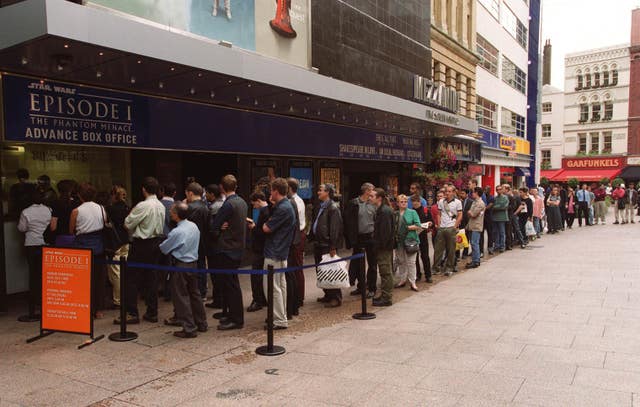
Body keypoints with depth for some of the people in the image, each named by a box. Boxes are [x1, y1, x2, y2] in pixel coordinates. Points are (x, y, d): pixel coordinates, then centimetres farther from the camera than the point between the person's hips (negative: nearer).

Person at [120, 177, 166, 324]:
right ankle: (152, 312, 16)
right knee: (151, 277, 12)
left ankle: (132, 313, 2)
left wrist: (131, 213, 6)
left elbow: (128, 224, -13)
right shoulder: (161, 206, 5)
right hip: (156, 242, 7)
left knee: (131, 279, 1)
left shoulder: (143, 206, -17)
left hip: (142, 244, -7)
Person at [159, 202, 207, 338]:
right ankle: (201, 324, 26)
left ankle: (189, 329, 5)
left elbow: (164, 248, -8)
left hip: (181, 265, -8)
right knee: (194, 293, 18)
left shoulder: (176, 232, -21)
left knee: (181, 297, 2)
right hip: (193, 262, 8)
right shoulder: (194, 226, 2)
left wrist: (158, 246, 13)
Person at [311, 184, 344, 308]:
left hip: (327, 246, -9)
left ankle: (336, 298, 6)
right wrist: (314, 240, 14)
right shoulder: (321, 206, 15)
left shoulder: (333, 207, -13)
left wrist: (333, 247, -21)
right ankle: (328, 295, 27)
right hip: (319, 244, 9)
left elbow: (335, 228, -18)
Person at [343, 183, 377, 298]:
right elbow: (348, 222, -3)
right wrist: (351, 239, -9)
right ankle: (360, 287, 27)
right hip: (358, 238, 1)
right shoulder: (353, 204, -3)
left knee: (372, 264, 5)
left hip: (371, 237, 0)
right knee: (358, 264, 11)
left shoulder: (373, 204, 0)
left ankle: (371, 288, 16)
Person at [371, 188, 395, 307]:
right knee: (385, 271, 16)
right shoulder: (380, 210, 14)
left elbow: (386, 230, -22)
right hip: (382, 247, 10)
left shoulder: (385, 211, -18)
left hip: (385, 247, -10)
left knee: (386, 272, -3)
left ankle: (387, 298, 4)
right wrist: (377, 244, 16)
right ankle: (385, 295, 25)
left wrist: (382, 245, -19)